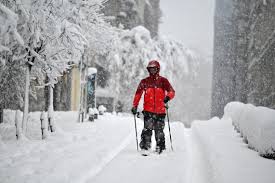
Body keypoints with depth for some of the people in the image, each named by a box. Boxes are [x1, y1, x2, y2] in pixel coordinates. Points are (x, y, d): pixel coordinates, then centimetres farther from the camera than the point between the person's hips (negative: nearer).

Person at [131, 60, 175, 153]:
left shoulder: (163, 81, 9)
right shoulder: (144, 82, 12)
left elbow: (172, 92, 2)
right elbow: (138, 94, 13)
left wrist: (168, 97, -20)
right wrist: (134, 106, 5)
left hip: (160, 111, 0)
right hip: (148, 111, 0)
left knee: (159, 131, 2)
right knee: (147, 129, -12)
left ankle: (160, 148, 11)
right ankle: (145, 147, -10)